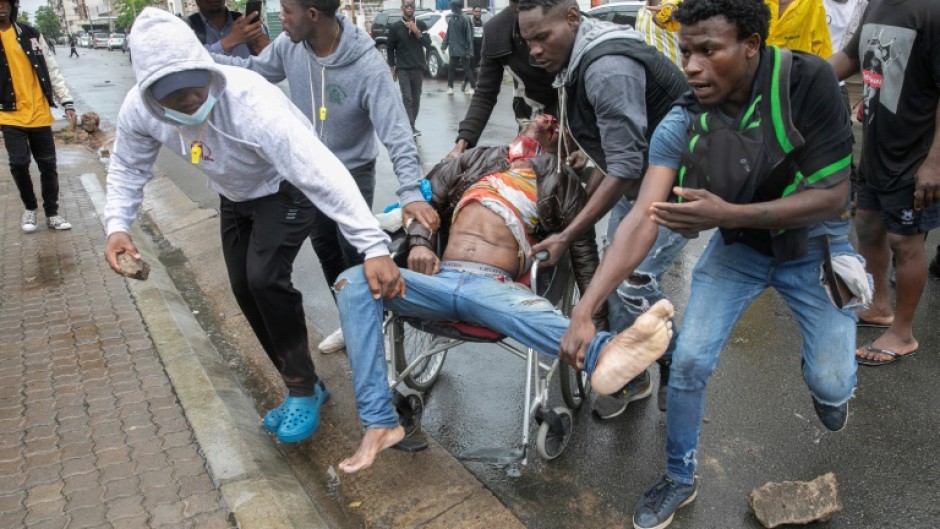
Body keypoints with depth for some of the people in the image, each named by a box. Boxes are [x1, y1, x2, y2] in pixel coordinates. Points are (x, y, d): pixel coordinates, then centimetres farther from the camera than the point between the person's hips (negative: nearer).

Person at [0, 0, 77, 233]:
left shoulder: (32, 34, 5)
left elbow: (51, 69, 7)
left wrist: (67, 101, 0)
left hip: (39, 113, 2)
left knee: (48, 165, 5)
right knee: (19, 162, -12)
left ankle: (51, 213, 20)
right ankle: (30, 208, 13)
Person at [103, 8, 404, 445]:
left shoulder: (249, 101, -40)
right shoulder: (138, 110, -21)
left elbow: (321, 172, -47)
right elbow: (128, 167, 0)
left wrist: (374, 246, -53)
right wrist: (117, 224, -18)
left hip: (284, 190, -6)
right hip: (235, 196, 7)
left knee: (265, 278, -24)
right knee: (245, 291, 5)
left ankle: (303, 390, -3)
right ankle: (304, 387, 22)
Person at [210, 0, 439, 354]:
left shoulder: (367, 65, -30)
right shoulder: (289, 46, -14)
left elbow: (396, 132, -36)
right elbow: (251, 70, 6)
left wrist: (411, 192, -48)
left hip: (352, 175, -6)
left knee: (355, 256, 2)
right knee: (325, 249, 18)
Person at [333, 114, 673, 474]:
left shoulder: (558, 179, 18)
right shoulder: (479, 159, 26)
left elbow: (583, 247, 9)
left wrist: (595, 309, -3)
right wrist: (419, 241, 2)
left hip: (492, 287, -3)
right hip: (439, 279, 3)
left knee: (526, 309, -39)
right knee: (354, 283, -22)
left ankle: (603, 355, -71)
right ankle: (379, 423, -28)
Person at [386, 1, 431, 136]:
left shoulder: (421, 25, 6)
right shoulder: (395, 27, 0)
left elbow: (428, 44, -1)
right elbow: (390, 49, 5)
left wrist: (417, 31, -13)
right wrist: (392, 67, 2)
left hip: (418, 68, 3)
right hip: (402, 69, -3)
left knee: (416, 99, 6)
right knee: (407, 98, -11)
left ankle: (412, 126, 14)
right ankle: (410, 127, -14)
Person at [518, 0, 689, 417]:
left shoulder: (608, 68, -28)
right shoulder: (580, 63, 2)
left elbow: (626, 168, -30)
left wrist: (567, 236, -29)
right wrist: (584, 199, 10)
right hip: (635, 177, 9)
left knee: (636, 283, -12)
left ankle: (675, 374, 12)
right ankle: (630, 376, 22)